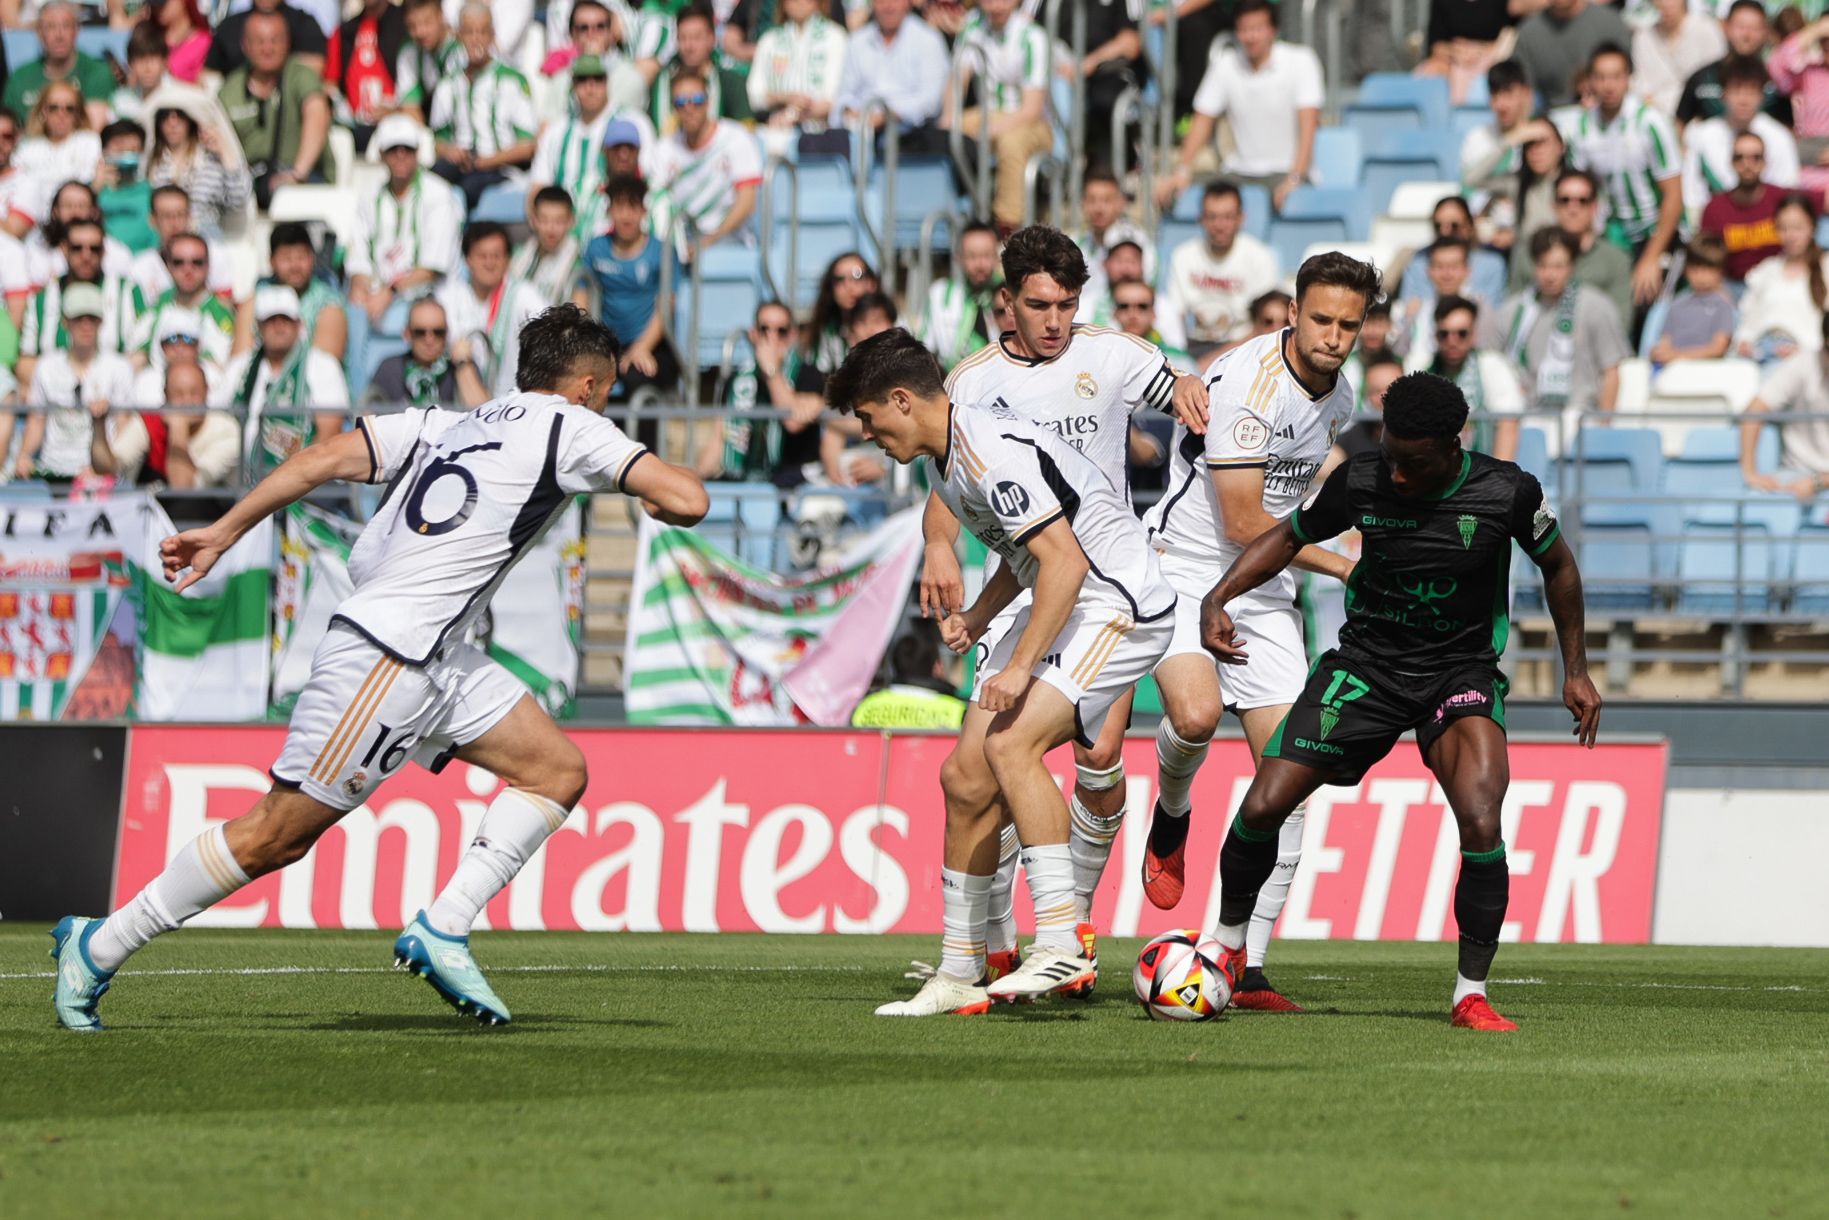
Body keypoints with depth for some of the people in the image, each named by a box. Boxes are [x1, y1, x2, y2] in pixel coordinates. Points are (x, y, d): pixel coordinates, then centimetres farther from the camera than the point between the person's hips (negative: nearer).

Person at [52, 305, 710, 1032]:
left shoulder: (448, 425, 17)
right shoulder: (572, 428, -3)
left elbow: (328, 457, 8)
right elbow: (688, 501, -11)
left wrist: (225, 531, 8)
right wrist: (656, 499, 13)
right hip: (386, 655, -9)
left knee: (559, 770, 6)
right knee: (276, 836, -2)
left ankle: (441, 931, -1)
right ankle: (99, 948, 7)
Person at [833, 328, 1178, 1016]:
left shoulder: (992, 452, -21)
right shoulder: (941, 463, 12)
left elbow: (1065, 561, -27)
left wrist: (1019, 667, -27)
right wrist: (978, 616, 7)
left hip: (1121, 605, -11)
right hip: (1061, 606, 11)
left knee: (1010, 742, -28)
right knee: (964, 777, 4)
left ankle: (1061, 945, -29)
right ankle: (959, 973, 12)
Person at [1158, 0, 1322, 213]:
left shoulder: (1300, 61, -7)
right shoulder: (1225, 63, 5)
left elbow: (1307, 124, -15)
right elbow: (1202, 121, 5)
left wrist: (1295, 179, -27)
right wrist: (1182, 172, -8)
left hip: (1286, 170, -4)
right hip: (1239, 170, 4)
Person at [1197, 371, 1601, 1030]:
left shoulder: (1507, 493, -15)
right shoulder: (1359, 482, -12)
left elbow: (1557, 566, 4)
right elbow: (1290, 536, 7)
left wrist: (1575, 671, 6)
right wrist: (1218, 598, -7)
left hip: (1461, 673, -2)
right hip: (1365, 664, 2)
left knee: (1481, 824, -26)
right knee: (1262, 807, -9)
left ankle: (1471, 993, -11)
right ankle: (1227, 946, 19)